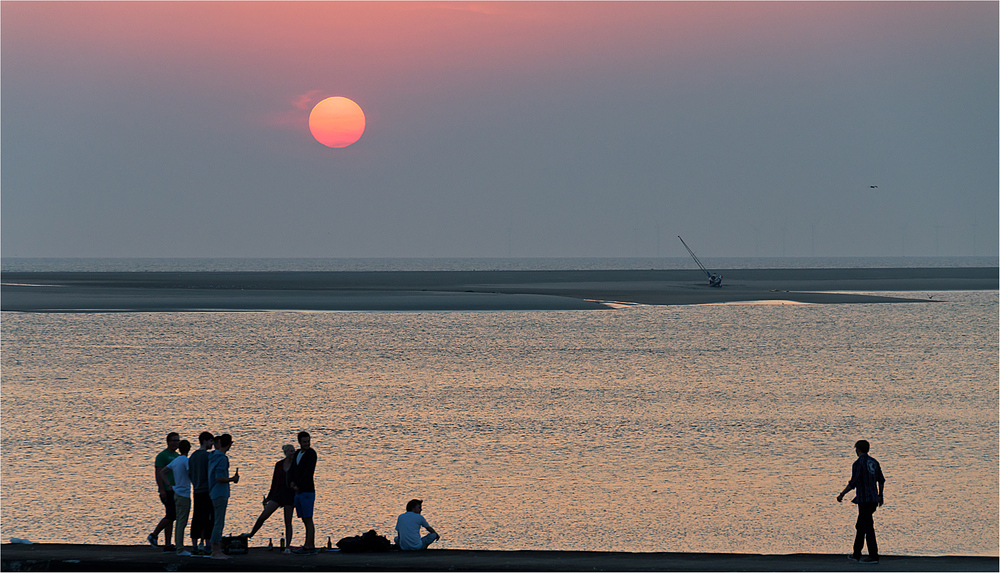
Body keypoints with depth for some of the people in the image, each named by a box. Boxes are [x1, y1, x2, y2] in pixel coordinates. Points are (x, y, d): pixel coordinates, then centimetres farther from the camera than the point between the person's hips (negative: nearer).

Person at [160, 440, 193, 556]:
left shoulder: (175, 461, 11)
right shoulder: (186, 461, -13)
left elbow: (162, 472, 19)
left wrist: (169, 485, 15)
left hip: (176, 493, 8)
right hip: (184, 495, -8)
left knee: (179, 521, 12)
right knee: (182, 522, -7)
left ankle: (178, 547, 16)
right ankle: (180, 549, -9)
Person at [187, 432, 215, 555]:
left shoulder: (193, 456, 13)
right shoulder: (207, 456, -11)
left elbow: (189, 474, 16)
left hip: (196, 492, 7)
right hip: (207, 491, -7)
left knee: (196, 519, 8)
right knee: (208, 518, -5)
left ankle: (194, 546, 8)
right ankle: (207, 546, -6)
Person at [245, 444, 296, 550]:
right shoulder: (279, 465, 7)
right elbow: (274, 481, 14)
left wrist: (296, 498, -10)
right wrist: (269, 497, 15)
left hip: (289, 495, -3)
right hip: (278, 493, 3)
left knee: (288, 522, -1)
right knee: (263, 516, -2)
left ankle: (287, 547, 3)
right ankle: (251, 534, 15)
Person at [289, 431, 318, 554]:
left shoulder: (311, 453, -8)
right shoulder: (297, 454, 16)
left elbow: (308, 472, -16)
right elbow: (292, 471, 14)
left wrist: (298, 486, -14)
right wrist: (292, 482, -5)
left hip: (307, 492, -8)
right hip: (298, 493, 8)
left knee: (308, 520, -8)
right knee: (305, 521, 7)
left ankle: (308, 546, -9)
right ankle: (311, 546, 9)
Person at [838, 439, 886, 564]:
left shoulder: (858, 463, -12)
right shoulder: (874, 462, 11)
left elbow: (853, 483, -17)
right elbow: (881, 480, 15)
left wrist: (842, 495, -8)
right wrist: (881, 495, 26)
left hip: (864, 499, -8)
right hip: (873, 499, 8)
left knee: (868, 527, -6)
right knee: (860, 526, 17)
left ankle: (874, 556, -8)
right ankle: (856, 555, 22)